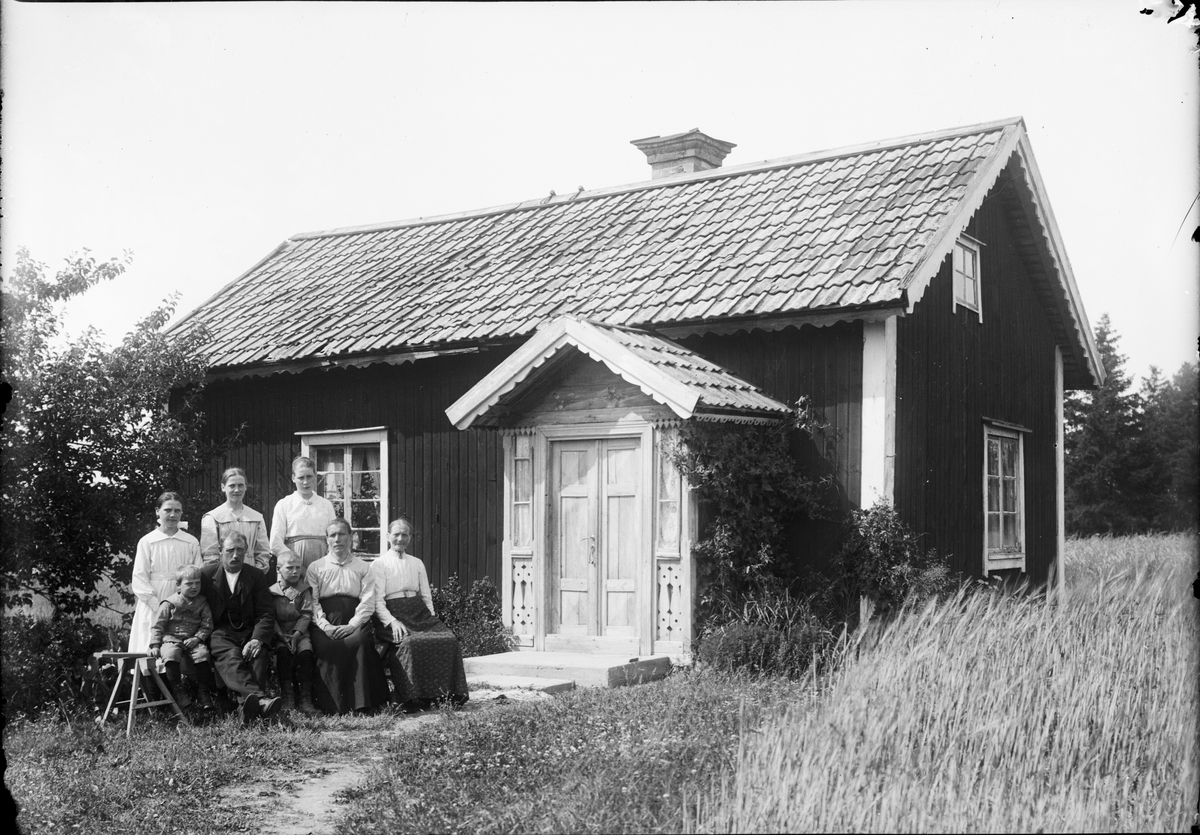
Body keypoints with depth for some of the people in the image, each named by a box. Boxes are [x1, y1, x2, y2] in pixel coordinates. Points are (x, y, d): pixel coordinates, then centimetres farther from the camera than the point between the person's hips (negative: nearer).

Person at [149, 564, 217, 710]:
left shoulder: (202, 604, 6)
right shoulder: (169, 604, 0)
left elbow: (207, 626, 5)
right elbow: (157, 626, 1)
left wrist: (197, 638, -12)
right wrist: (155, 645, -8)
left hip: (192, 641, 1)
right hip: (171, 639, -1)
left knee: (202, 653, -28)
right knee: (170, 654, -33)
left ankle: (203, 690, -12)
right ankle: (177, 690, -19)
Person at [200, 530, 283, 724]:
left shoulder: (256, 576, 10)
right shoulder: (206, 574, 10)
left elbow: (266, 614, 3)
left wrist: (257, 639, -16)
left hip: (249, 633, 2)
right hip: (220, 634, -2)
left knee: (258, 655, -32)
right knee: (230, 657, -34)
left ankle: (246, 706, -52)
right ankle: (260, 700, -59)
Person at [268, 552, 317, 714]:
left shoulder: (304, 590, 8)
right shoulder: (272, 591, 5)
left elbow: (306, 615, 0)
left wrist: (296, 635, -14)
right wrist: (281, 636, -15)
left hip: (299, 632, 1)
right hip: (279, 633, -1)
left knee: (306, 651, -28)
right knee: (283, 652, -31)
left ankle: (306, 698, -25)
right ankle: (287, 697, -27)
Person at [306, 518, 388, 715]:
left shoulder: (362, 567, 17)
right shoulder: (315, 568, 16)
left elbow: (368, 602, 5)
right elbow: (313, 603, 5)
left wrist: (352, 625, -12)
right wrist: (326, 626, -13)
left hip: (355, 622, 0)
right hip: (325, 622, 0)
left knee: (361, 641, -32)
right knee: (328, 647, -32)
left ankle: (361, 704, -30)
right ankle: (333, 704, -26)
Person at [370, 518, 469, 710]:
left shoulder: (417, 564, 23)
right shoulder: (379, 565, 7)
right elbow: (377, 601, -3)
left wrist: (432, 617, 2)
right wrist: (392, 621, -19)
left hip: (420, 613, 5)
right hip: (393, 613, -4)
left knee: (449, 639, -23)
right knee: (411, 642, -36)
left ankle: (451, 693, -23)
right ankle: (413, 697, -33)